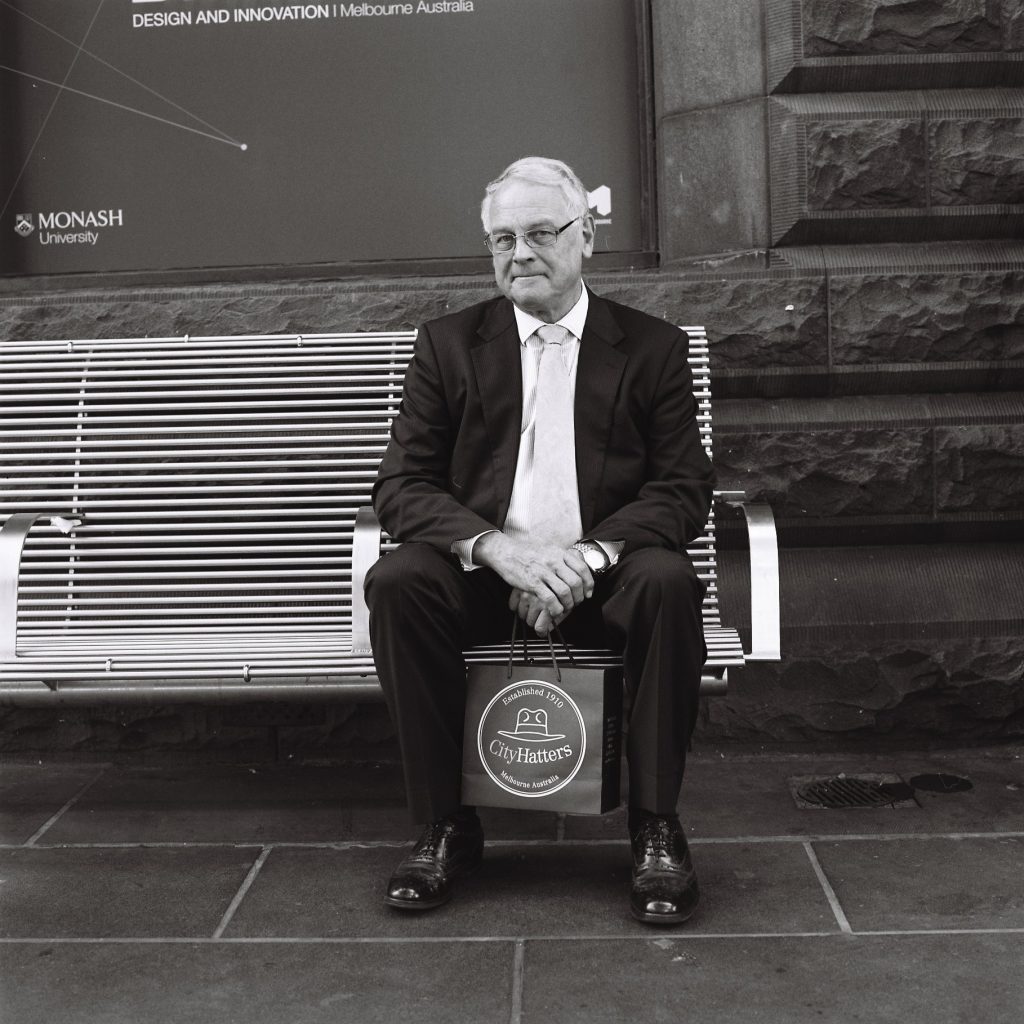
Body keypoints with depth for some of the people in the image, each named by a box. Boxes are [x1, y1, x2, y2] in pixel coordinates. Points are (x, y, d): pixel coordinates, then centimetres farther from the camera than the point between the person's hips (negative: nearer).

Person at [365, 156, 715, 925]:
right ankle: (446, 826, -16)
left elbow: (685, 488, -2)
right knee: (397, 581, -29)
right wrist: (496, 547, -20)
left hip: (601, 572, -1)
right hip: (483, 571, 1)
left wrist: (591, 556, -21)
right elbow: (401, 486, 0)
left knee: (668, 582, -33)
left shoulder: (653, 347, 7)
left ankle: (657, 828, -17)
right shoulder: (449, 344, 8)